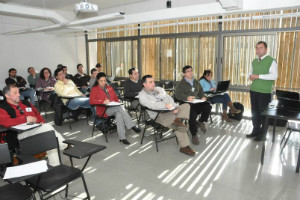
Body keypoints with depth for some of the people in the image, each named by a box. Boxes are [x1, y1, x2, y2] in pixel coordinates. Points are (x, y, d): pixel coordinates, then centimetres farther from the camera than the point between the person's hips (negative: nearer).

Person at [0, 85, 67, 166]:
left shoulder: (26, 103, 25)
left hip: (38, 128, 6)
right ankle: (65, 145, -19)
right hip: (21, 133, -6)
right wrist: (26, 119, -14)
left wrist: (42, 122, 5)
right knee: (47, 127, -28)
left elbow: (37, 115, 29)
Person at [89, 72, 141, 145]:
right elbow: (91, 101, -6)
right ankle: (132, 126, -33)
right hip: (103, 110, -4)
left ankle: (122, 138, -42)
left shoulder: (110, 88, 25)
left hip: (114, 108, 5)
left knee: (119, 114, -34)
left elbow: (116, 98, 24)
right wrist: (103, 102, -20)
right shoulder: (94, 89, 10)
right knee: (120, 107, -33)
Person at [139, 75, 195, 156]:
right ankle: (184, 146, -19)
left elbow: (169, 98, 10)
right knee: (179, 125, -27)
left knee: (186, 105, -15)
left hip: (171, 111, 7)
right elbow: (151, 105, -22)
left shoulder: (159, 89, 20)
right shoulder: (142, 95, -3)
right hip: (159, 116, -7)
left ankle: (178, 120, -35)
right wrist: (165, 105, -36)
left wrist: (174, 107, -10)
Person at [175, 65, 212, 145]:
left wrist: (203, 96, 3)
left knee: (208, 106, -25)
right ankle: (194, 135, -11)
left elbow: (201, 91, 28)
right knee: (192, 115, -32)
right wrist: (187, 98, -26)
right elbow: (178, 95, -8)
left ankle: (201, 121, 4)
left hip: (197, 102, 5)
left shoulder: (196, 82, 24)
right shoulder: (181, 83, 4)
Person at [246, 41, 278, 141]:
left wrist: (258, 76, -21)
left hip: (265, 92, -6)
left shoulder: (271, 61, -8)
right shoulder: (254, 61, 12)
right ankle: (256, 130, 26)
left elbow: (274, 76, -17)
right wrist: (251, 76, -1)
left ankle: (263, 134, 14)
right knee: (254, 111, 12)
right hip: (253, 90, 6)